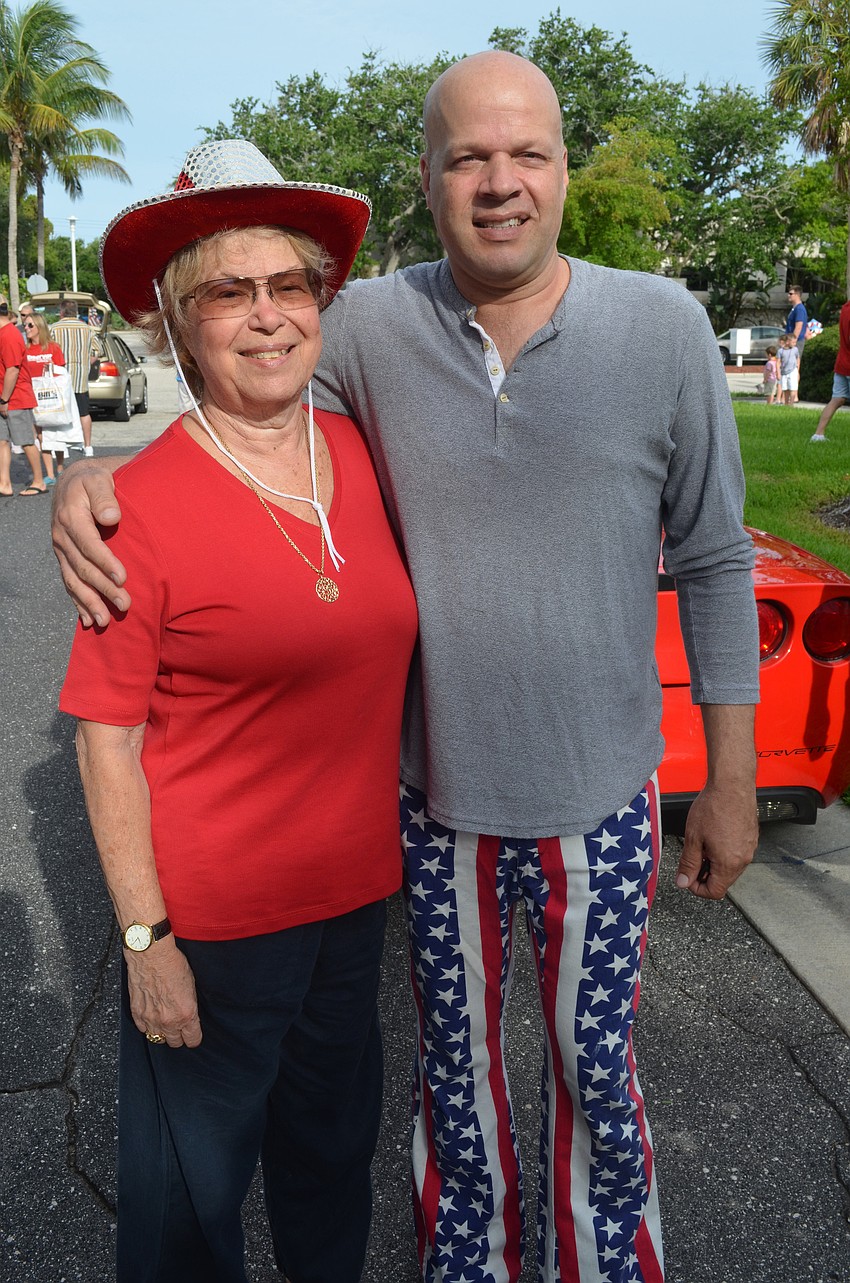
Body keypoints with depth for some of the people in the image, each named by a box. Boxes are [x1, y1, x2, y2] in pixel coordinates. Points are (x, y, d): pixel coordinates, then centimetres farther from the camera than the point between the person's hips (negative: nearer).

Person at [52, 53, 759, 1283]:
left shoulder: (664, 325, -8)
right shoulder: (372, 327, -8)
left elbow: (713, 559, -2)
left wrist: (732, 778, 0)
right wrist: (94, 475, -17)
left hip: (600, 799, 0)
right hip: (437, 796, 1)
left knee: (597, 1070, 19)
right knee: (455, 1066, 21)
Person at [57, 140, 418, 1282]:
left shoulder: (358, 452, -2)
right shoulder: (143, 503, -18)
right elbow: (107, 740, -14)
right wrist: (147, 938, -14)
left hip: (357, 886, 5)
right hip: (210, 909, -5)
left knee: (336, 1139, 27)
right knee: (195, 1175, 19)